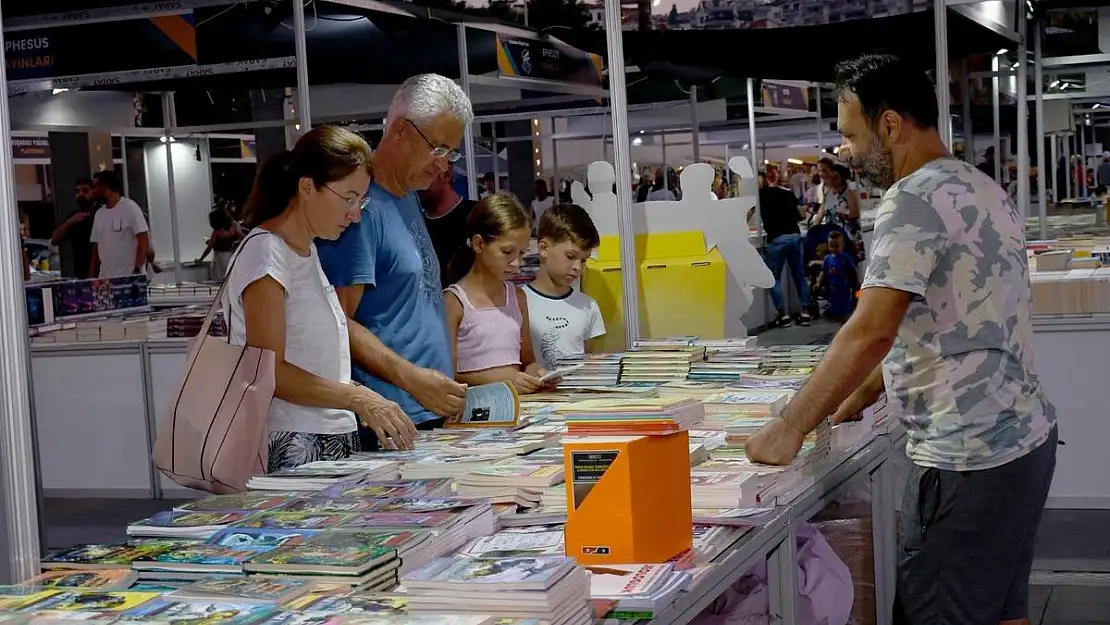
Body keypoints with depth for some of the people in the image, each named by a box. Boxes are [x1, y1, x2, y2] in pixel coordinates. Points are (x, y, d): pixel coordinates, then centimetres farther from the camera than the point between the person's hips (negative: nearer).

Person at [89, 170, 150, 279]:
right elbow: (96, 247, 19)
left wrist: (137, 270, -17)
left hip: (129, 277, -6)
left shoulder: (129, 207, -5)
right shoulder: (99, 214, 15)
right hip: (105, 278, 6)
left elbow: (143, 240, -10)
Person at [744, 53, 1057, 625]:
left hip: (966, 458, -10)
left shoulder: (915, 201, -17)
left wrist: (789, 428, -19)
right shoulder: (982, 190, 14)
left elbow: (871, 332, -25)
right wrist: (859, 396, 19)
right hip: (1023, 436, 10)